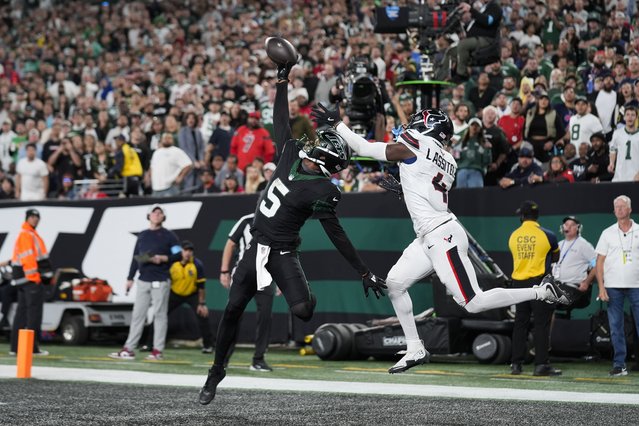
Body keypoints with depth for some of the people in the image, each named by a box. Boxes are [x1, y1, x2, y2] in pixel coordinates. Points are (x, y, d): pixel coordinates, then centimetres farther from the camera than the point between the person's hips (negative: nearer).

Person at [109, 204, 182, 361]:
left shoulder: (169, 236, 2)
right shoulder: (142, 236, 16)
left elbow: (179, 255, -2)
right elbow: (135, 258, 18)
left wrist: (162, 258, -15)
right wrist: (130, 278, 13)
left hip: (161, 281, -5)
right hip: (143, 280, 5)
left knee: (160, 315, -4)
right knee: (137, 314, 3)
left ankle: (158, 350, -1)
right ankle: (129, 349, 3)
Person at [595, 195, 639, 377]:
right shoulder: (608, 233, 10)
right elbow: (599, 262, 8)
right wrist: (601, 287, -2)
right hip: (613, 287, 1)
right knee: (615, 327, 1)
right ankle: (619, 364, 6)